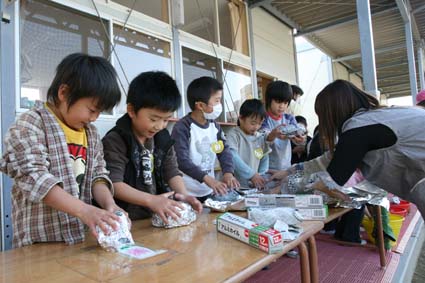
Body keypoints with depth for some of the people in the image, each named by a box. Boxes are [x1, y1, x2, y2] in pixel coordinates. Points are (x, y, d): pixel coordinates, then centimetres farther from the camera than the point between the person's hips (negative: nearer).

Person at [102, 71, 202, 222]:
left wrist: (183, 195, -9)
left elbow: (172, 171, 9)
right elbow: (114, 184, -17)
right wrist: (151, 200, -26)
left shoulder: (163, 138, 7)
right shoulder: (115, 141, -11)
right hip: (127, 219, -4)